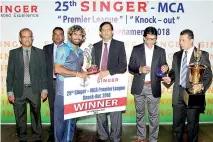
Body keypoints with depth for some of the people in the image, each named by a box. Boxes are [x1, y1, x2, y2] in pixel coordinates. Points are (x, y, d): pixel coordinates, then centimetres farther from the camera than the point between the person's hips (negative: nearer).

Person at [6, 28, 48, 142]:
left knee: (36, 115, 9)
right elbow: (10, 73, 3)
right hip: (19, 90, 1)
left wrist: (44, 89, -2)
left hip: (35, 90, 0)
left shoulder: (40, 53, 4)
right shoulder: (13, 53, 4)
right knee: (20, 117, 10)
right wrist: (10, 91, -3)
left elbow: (43, 72, 3)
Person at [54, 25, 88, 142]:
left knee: (72, 119, 15)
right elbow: (57, 69, -19)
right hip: (63, 91, -7)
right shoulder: (63, 49, -8)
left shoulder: (80, 52, 14)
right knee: (61, 119, 4)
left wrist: (87, 72, 4)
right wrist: (77, 73, -20)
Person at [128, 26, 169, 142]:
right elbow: (130, 67, -1)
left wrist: (165, 68, -19)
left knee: (154, 115, 6)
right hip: (139, 87, 1)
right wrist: (139, 69, -21)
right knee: (140, 113, 14)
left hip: (154, 88, 0)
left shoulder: (161, 51, 3)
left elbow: (162, 69, 5)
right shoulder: (136, 49, 0)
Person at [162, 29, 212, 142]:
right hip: (178, 94, 4)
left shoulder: (202, 55, -4)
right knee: (177, 123, 12)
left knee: (193, 124, 10)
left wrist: (202, 85, -22)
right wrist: (170, 78, -5)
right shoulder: (177, 55, 11)